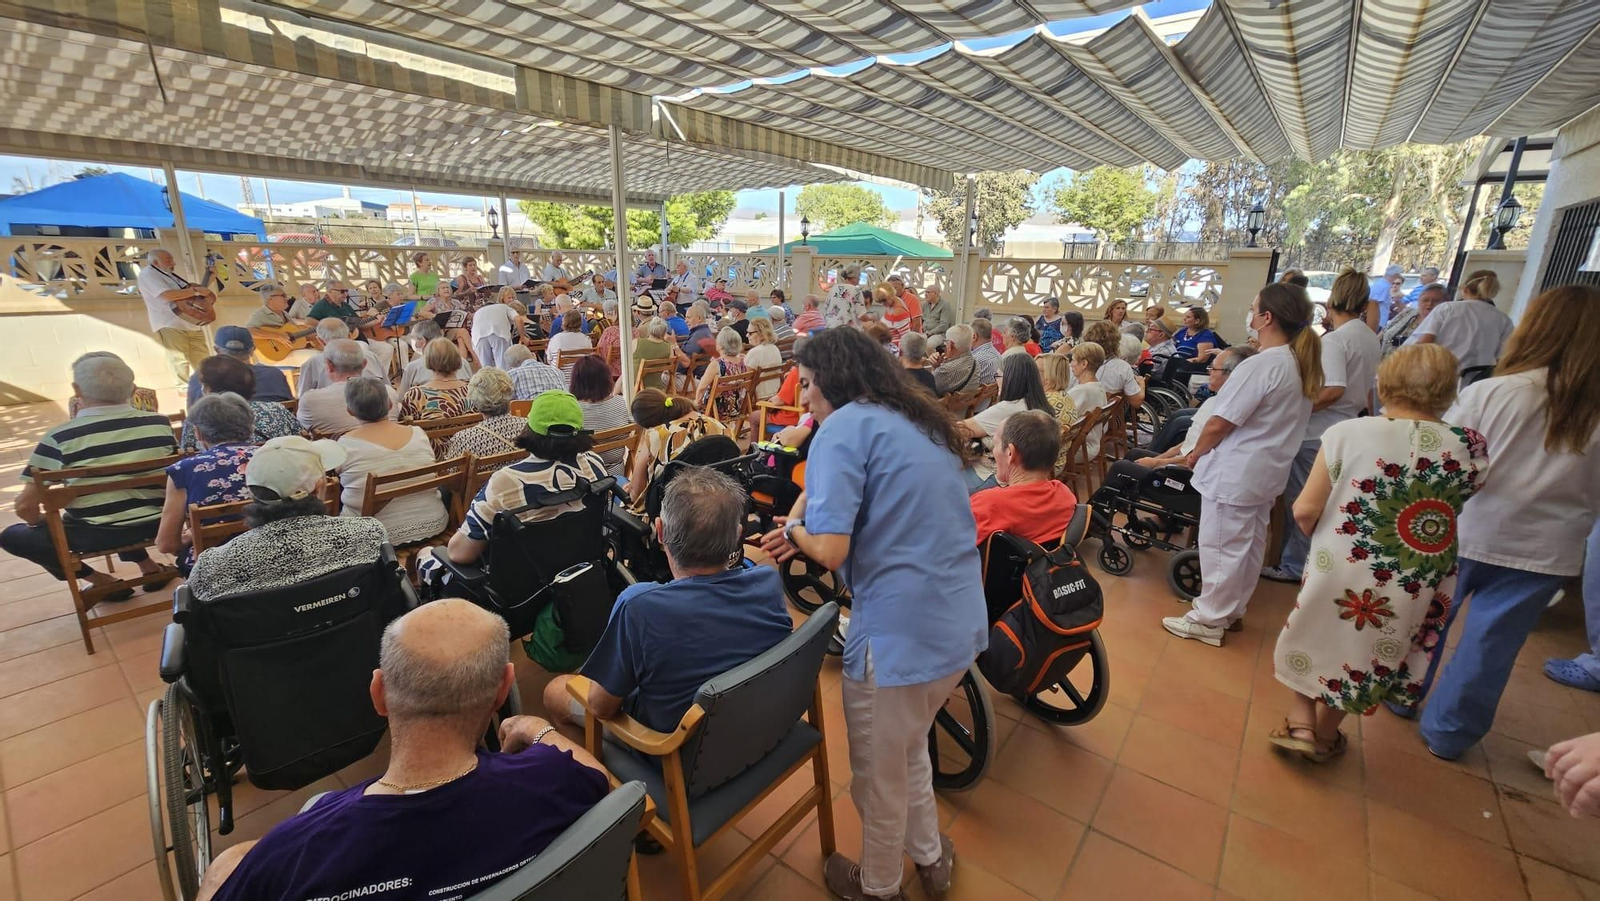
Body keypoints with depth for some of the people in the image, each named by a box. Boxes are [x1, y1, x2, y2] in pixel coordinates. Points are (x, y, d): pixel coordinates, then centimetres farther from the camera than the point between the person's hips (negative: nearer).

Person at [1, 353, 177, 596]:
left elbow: (25, 505, -11)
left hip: (100, 535, -4)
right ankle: (148, 567, 26)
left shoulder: (60, 438, -15)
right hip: (158, 523, 4)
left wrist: (41, 522, 11)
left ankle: (103, 582, 13)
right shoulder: (159, 423, -7)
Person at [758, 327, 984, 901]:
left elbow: (830, 550, -22)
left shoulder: (843, 427, -13)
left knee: (877, 774, 19)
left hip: (901, 630, -8)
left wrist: (792, 529, 0)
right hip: (960, 619, 8)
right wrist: (805, 531, 12)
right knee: (908, 748, 31)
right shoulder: (916, 422, 12)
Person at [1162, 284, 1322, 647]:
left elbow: (1219, 424, -21)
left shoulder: (1261, 365, -23)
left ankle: (1209, 620, 14)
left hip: (1235, 473, -9)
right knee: (1250, 544, 19)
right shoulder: (1303, 365, 5)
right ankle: (1232, 609, 34)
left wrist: (1196, 453, -3)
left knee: (1221, 547, 2)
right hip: (1268, 470, 9)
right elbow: (1277, 421, 12)